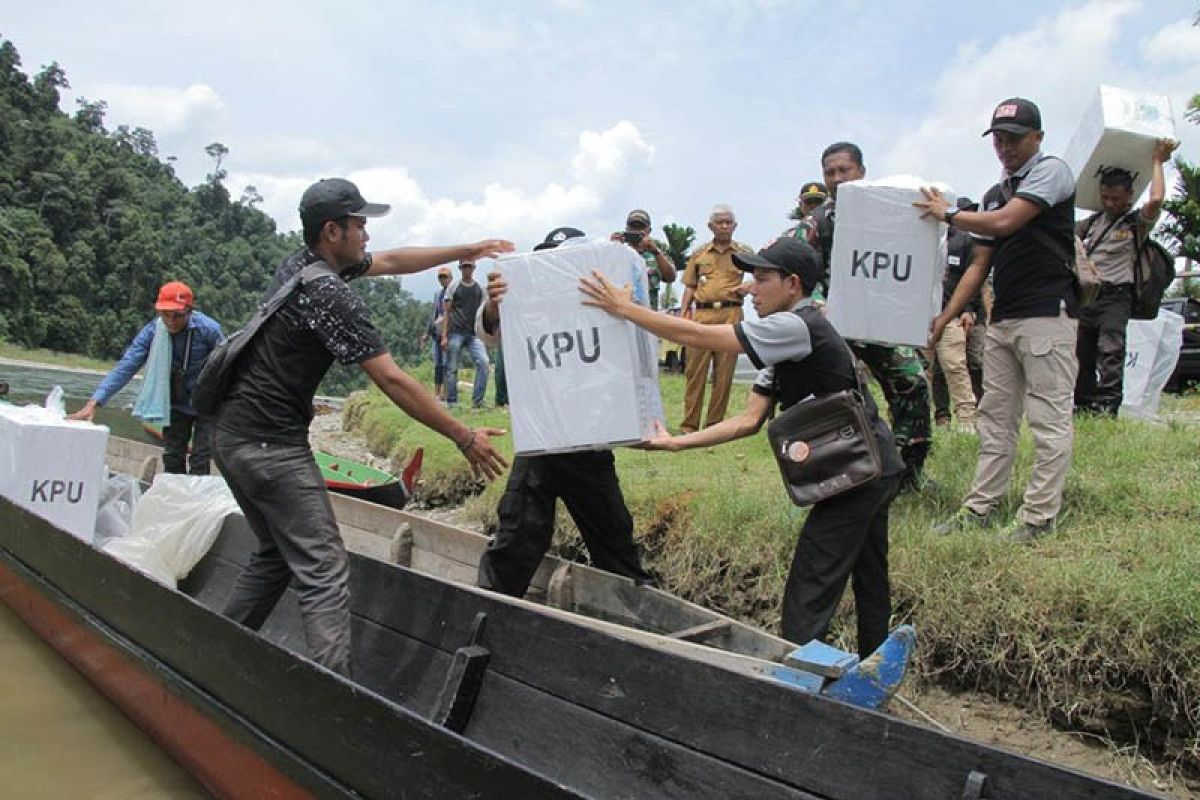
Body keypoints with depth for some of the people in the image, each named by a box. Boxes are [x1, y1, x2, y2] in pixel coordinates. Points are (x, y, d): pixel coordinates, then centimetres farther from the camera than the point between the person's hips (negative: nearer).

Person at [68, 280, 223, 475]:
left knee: (199, 461, -8)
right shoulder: (151, 331, -17)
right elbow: (125, 368, -21)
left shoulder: (209, 329, -24)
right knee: (172, 459, 9)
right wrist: (93, 403, -32)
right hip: (175, 404, 3)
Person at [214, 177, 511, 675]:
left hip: (232, 436, 10)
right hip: (272, 445, -10)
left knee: (277, 555, 23)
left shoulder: (302, 262, 10)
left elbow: (390, 262, 22)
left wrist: (468, 251, 23)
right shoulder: (331, 295, -18)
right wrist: (465, 438, -14)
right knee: (325, 573, -12)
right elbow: (392, 381, -20)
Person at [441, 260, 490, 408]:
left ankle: (477, 400, -9)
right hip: (456, 333, -2)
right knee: (452, 368, 0)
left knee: (483, 362, -15)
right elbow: (447, 313, 3)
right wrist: (444, 336, -5)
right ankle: (452, 402, 10)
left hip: (474, 334, 2)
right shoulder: (453, 287, 6)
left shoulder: (480, 289, 13)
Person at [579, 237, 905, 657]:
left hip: (858, 476, -11)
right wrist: (676, 442, -1)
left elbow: (698, 336, -20)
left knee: (807, 599, -6)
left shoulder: (796, 326, -19)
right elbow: (749, 420, 7)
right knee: (870, 590, 21)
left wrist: (624, 308, -11)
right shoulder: (786, 345, 12)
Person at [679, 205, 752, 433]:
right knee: (695, 370, -3)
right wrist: (684, 314, 4)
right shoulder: (699, 254, 14)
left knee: (724, 373, 0)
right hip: (701, 314, 1)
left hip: (731, 314, 0)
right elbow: (689, 287, 15)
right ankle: (689, 425, 2)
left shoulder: (744, 252, 11)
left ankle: (714, 424, 8)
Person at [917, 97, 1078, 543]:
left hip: (1047, 316, -8)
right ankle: (981, 507, 14)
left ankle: (1038, 516, -1)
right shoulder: (994, 195, 20)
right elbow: (980, 265, 19)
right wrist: (946, 316, 10)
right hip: (1002, 319, 8)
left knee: (1049, 419, -4)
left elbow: (1004, 223, -17)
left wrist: (947, 213, -2)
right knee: (995, 419, 9)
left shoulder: (1051, 171, -2)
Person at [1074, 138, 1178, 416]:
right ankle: (1083, 408, 12)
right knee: (1081, 354, 6)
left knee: (1110, 351, -18)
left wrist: (1157, 161, -2)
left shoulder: (1136, 223, 4)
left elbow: (1156, 200, -15)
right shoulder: (1092, 223, 19)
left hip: (1115, 297, -5)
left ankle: (1107, 408, -25)